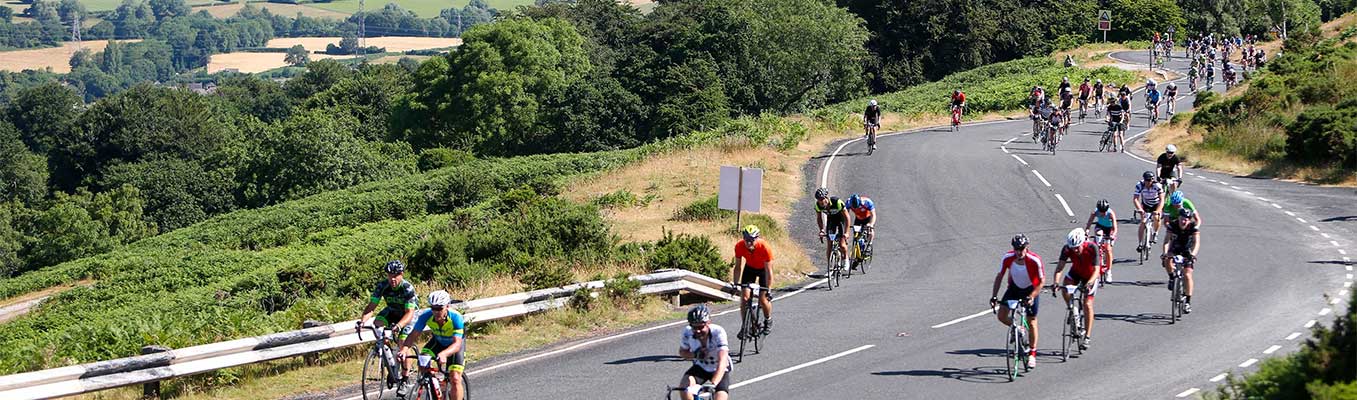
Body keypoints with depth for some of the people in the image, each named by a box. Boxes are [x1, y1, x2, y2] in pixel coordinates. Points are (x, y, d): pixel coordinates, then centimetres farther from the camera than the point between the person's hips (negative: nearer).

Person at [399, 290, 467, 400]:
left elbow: (457, 344, -43)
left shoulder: (456, 318, -36)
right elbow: (413, 335, -28)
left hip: (455, 344, -3)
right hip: (438, 342, 3)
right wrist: (404, 349, -48)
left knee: (455, 379, -16)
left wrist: (444, 354, -63)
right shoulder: (426, 316, -28)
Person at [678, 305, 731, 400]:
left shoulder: (718, 332, -31)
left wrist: (713, 384, -55)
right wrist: (694, 354, -25)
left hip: (719, 370, -2)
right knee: (684, 387, -27)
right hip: (700, 367, 2)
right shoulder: (688, 332, -21)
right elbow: (682, 352, -1)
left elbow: (722, 362, -41)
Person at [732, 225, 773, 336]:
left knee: (763, 299, -9)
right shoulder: (739, 246, -27)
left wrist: (769, 290, -32)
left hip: (763, 269, -3)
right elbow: (738, 267, -15)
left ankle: (768, 320, 20)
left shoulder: (764, 247, -36)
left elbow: (768, 271, -30)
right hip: (750, 267, 3)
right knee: (744, 298, -10)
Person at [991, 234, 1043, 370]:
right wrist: (994, 296, -17)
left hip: (1031, 289, -3)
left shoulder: (1035, 260, -30)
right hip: (1014, 287, 3)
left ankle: (1032, 354, 14)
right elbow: (1000, 276, -10)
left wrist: (1031, 297, -32)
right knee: (1001, 316, -10)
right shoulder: (1007, 258, -23)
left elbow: (1042, 281, -21)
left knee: (1031, 322, -1)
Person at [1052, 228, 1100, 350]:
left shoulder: (1092, 248, -35)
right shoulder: (1067, 249, -27)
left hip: (1090, 275, -3)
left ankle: (1087, 337, -4)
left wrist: (1089, 284, -55)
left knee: (1087, 304, -11)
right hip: (1076, 272, 3)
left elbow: (1096, 270, -38)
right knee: (1065, 289, -26)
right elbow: (1060, 267, -30)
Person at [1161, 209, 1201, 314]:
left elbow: (1197, 242, -34)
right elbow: (1167, 240, -30)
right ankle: (1172, 278, -3)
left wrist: (1193, 254, -52)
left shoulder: (1193, 227, -23)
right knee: (1167, 260, -33)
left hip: (1188, 251, -1)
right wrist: (1165, 253, -48)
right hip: (1175, 249, 1)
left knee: (1187, 275, -15)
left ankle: (1188, 302, -6)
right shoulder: (1173, 225, -22)